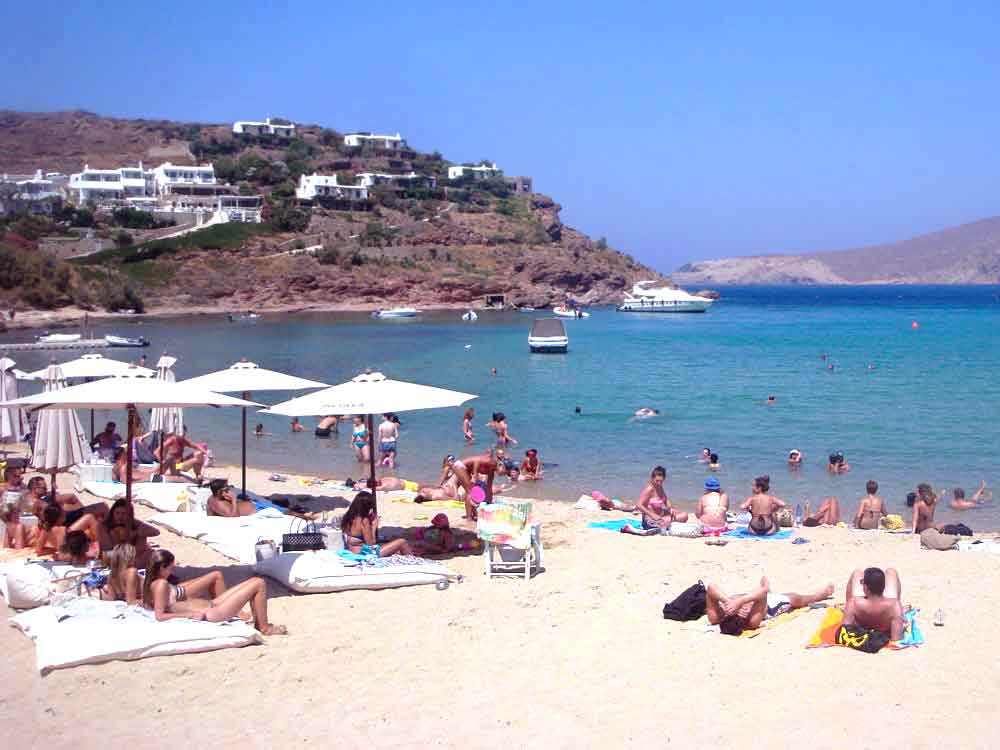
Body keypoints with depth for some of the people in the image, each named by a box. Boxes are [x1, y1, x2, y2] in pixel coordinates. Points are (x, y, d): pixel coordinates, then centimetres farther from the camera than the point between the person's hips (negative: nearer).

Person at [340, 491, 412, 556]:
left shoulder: (348, 518, 4)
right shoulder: (364, 521, -20)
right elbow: (371, 544, -15)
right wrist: (374, 526, -6)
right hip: (366, 553, -9)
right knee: (402, 542, 0)